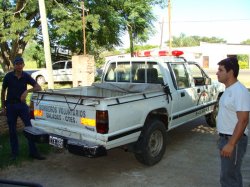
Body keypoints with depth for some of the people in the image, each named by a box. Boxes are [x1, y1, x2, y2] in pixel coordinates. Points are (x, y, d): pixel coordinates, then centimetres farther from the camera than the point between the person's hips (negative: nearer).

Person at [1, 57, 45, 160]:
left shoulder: (26, 76, -3)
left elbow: (38, 87, -7)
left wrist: (27, 91, -25)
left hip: (22, 104, 1)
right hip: (11, 105, -1)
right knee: (12, 130, 6)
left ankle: (33, 152, 4)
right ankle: (14, 153, 19)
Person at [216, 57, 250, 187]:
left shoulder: (239, 91, -20)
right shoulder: (228, 90, 10)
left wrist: (231, 144, -26)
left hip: (234, 140, -9)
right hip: (225, 138, 10)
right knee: (231, 174, 20)